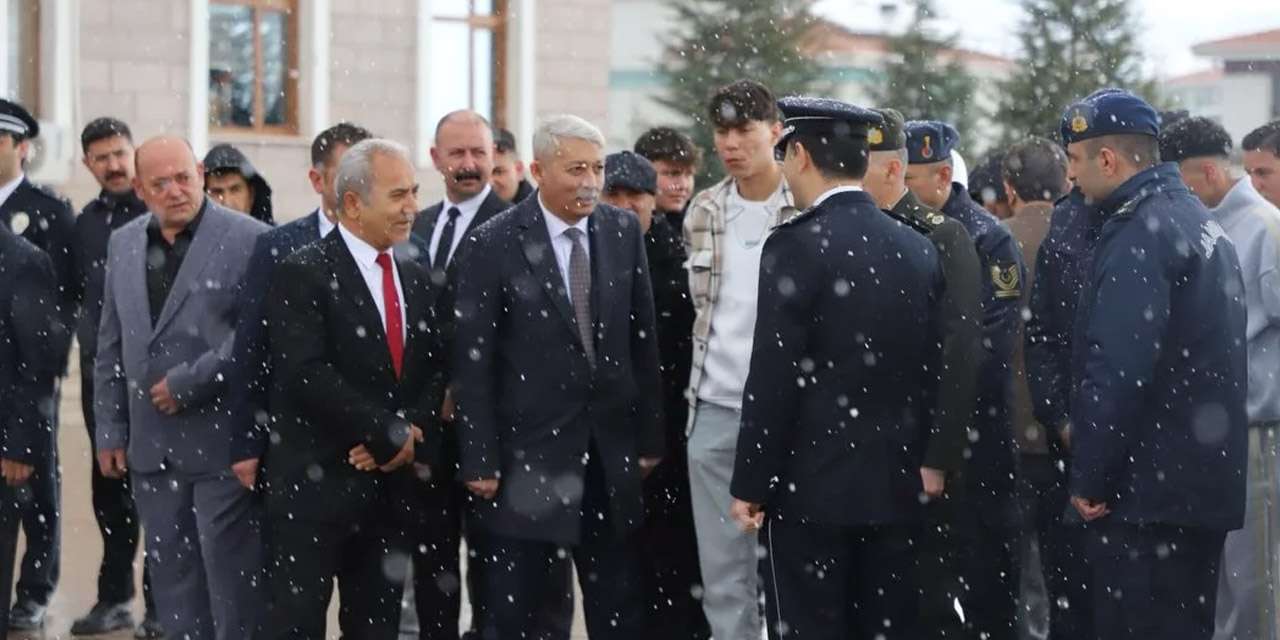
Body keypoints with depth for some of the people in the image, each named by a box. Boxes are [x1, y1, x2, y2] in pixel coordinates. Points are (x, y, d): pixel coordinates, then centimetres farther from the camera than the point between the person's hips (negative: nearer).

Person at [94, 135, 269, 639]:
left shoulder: (248, 239, -7)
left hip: (222, 442, -5)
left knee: (231, 577, -2)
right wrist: (110, 430, 11)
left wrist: (188, 384, -14)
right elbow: (111, 347, 15)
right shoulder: (123, 244, 12)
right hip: (151, 446, 5)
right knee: (172, 578, 11)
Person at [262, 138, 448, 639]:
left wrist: (409, 437, -10)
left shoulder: (418, 281, 13)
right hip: (316, 484, -6)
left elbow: (436, 372, 9)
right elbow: (306, 374, -18)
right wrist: (389, 434, -15)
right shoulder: (302, 274, -8)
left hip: (393, 484, 6)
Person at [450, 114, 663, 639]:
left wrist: (649, 438, 7)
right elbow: (473, 363, -8)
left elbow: (643, 341, 8)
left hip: (611, 452, 4)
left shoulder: (624, 232, 3)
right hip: (526, 455, -4)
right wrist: (480, 462, -9)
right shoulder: (493, 245, -9)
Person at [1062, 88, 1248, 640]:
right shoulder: (1196, 219, 15)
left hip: (1151, 490, -10)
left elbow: (1116, 373, -23)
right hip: (1201, 480, 10)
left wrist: (1089, 479, -14)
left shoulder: (1140, 235, -17)